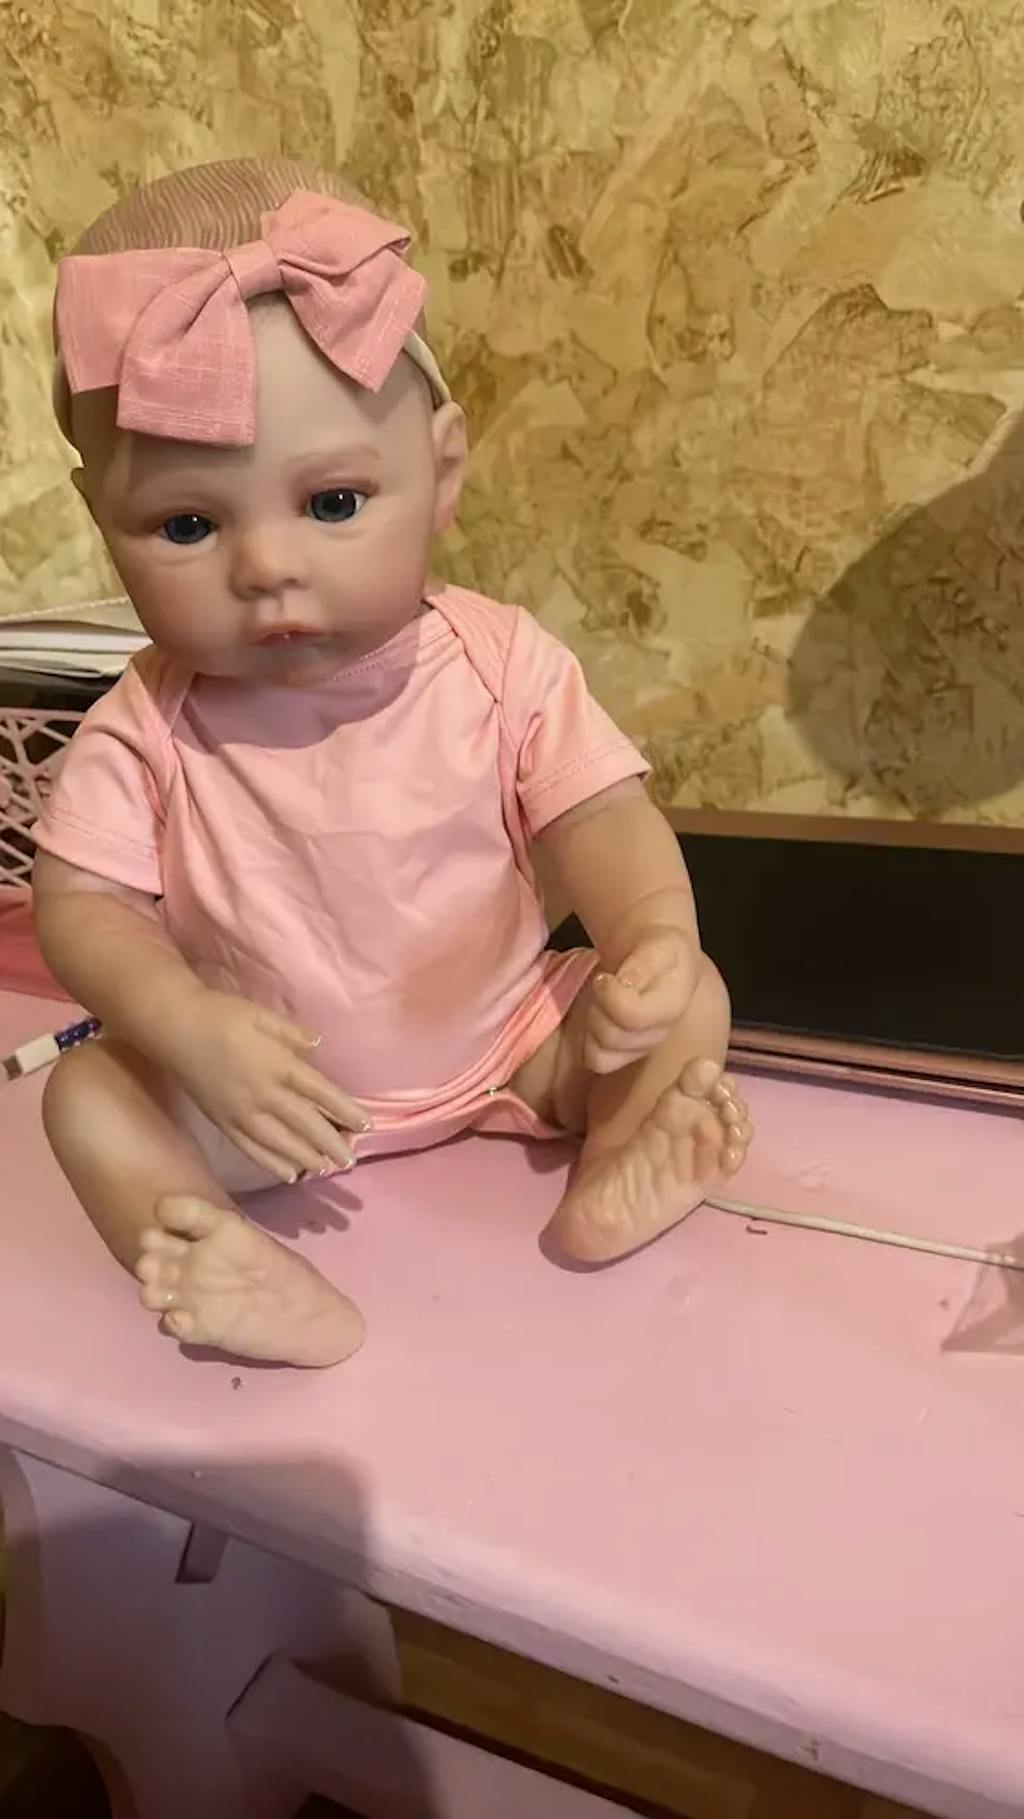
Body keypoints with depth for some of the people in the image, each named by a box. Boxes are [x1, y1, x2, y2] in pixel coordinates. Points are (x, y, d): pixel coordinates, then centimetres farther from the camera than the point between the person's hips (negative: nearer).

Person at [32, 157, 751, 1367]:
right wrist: (189, 1027, -34)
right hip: (259, 1086, 1)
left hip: (510, 1037, 0)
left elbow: (600, 822, -15)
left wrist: (655, 939, -37)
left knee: (688, 1002, -12)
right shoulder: (142, 733, -16)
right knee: (85, 1096, -17)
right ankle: (254, 1284, -27)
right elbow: (81, 903, -16)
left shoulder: (502, 667, -17)